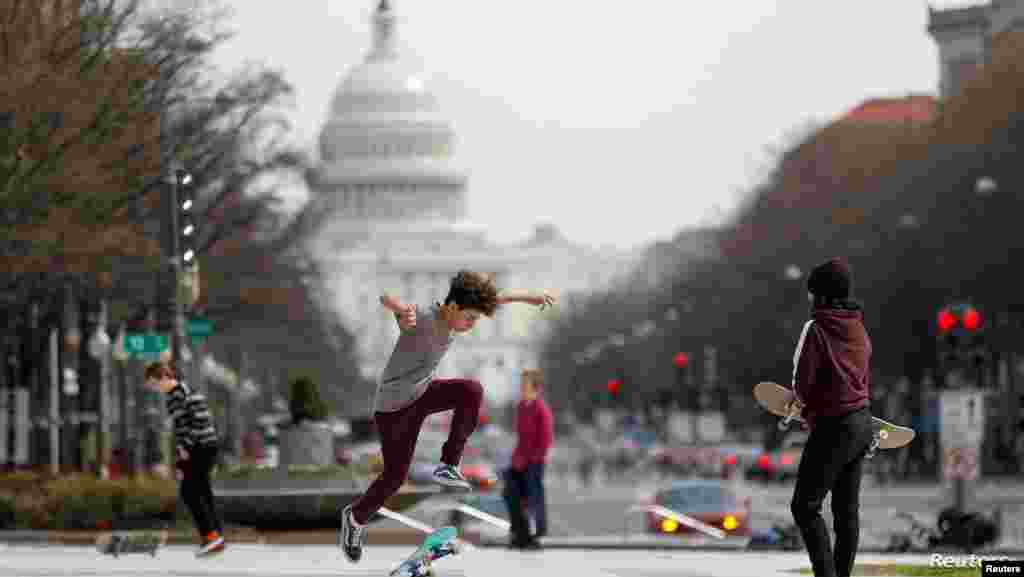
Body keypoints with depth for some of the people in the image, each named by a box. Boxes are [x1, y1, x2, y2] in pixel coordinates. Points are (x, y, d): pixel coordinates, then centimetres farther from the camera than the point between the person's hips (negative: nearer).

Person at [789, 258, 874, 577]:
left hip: (832, 427, -8)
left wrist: (804, 399, 9)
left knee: (805, 506, -5)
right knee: (847, 508, 12)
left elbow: (802, 383, -13)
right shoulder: (859, 330, 10)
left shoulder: (817, 329, -14)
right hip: (862, 423, 8)